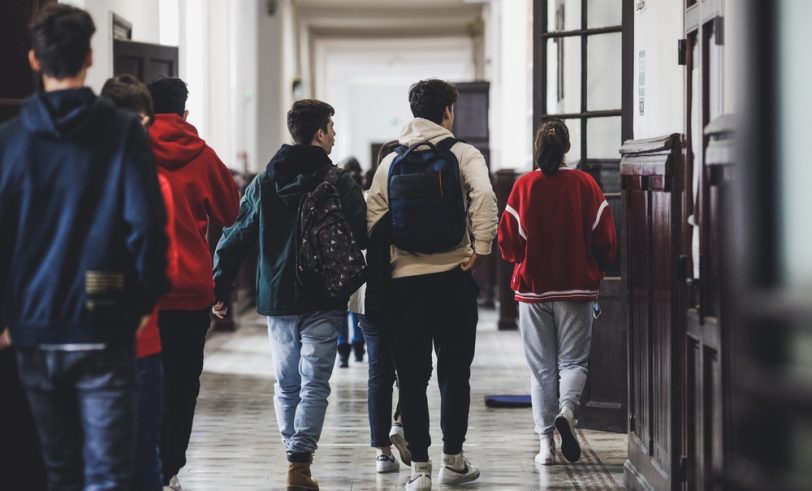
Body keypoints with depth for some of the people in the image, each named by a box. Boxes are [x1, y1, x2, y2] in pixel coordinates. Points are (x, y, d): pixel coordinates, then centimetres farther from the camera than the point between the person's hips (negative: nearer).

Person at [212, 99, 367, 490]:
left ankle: (295, 455, 22)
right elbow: (364, 237, -10)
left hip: (276, 298, 4)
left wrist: (220, 289, 6)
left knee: (286, 384, 15)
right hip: (323, 301, -4)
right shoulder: (340, 184, -6)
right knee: (314, 384, -3)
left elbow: (235, 237, 4)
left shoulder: (262, 183, 6)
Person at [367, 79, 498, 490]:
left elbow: (372, 218, 3)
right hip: (452, 276, -2)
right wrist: (480, 249, -12)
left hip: (404, 280, 2)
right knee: (454, 373, 10)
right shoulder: (463, 154, 0)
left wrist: (382, 262, 7)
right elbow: (483, 197, -17)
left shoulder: (392, 161, 9)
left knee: (412, 377, 6)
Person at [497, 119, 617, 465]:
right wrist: (594, 273, 15)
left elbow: (508, 242, -4)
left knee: (541, 367, 7)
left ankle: (546, 442, 5)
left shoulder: (524, 186, -5)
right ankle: (567, 409, -20)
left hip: (533, 290, 0)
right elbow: (605, 239, -2)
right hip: (577, 289, 0)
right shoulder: (585, 185, -4)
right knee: (573, 360, 8)